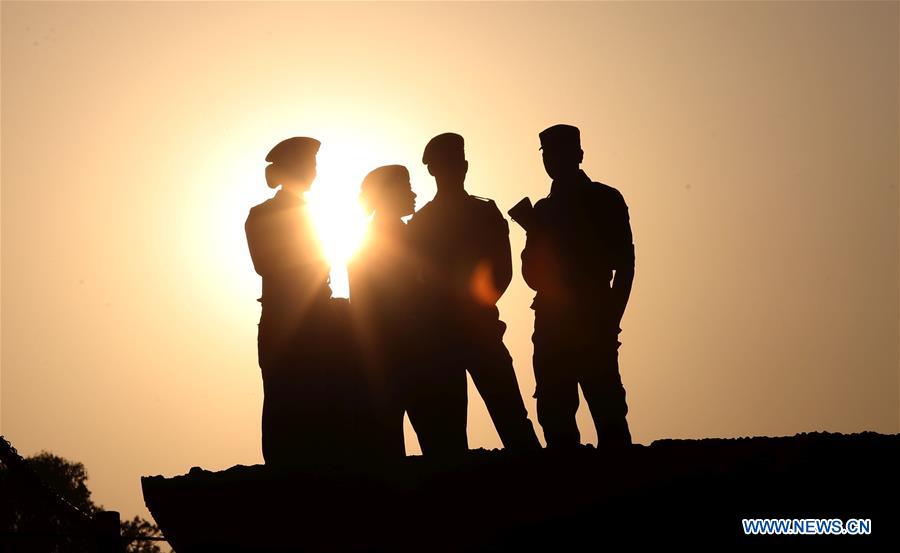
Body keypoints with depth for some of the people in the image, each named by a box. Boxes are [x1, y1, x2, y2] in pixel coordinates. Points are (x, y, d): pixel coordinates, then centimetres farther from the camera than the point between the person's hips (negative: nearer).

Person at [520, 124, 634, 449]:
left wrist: (611, 318, -7)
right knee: (555, 417, 1)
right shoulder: (542, 210, 20)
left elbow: (625, 264, 2)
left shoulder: (606, 200, 7)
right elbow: (533, 275, 16)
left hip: (594, 325, -4)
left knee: (607, 412, -11)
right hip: (552, 327, 5)